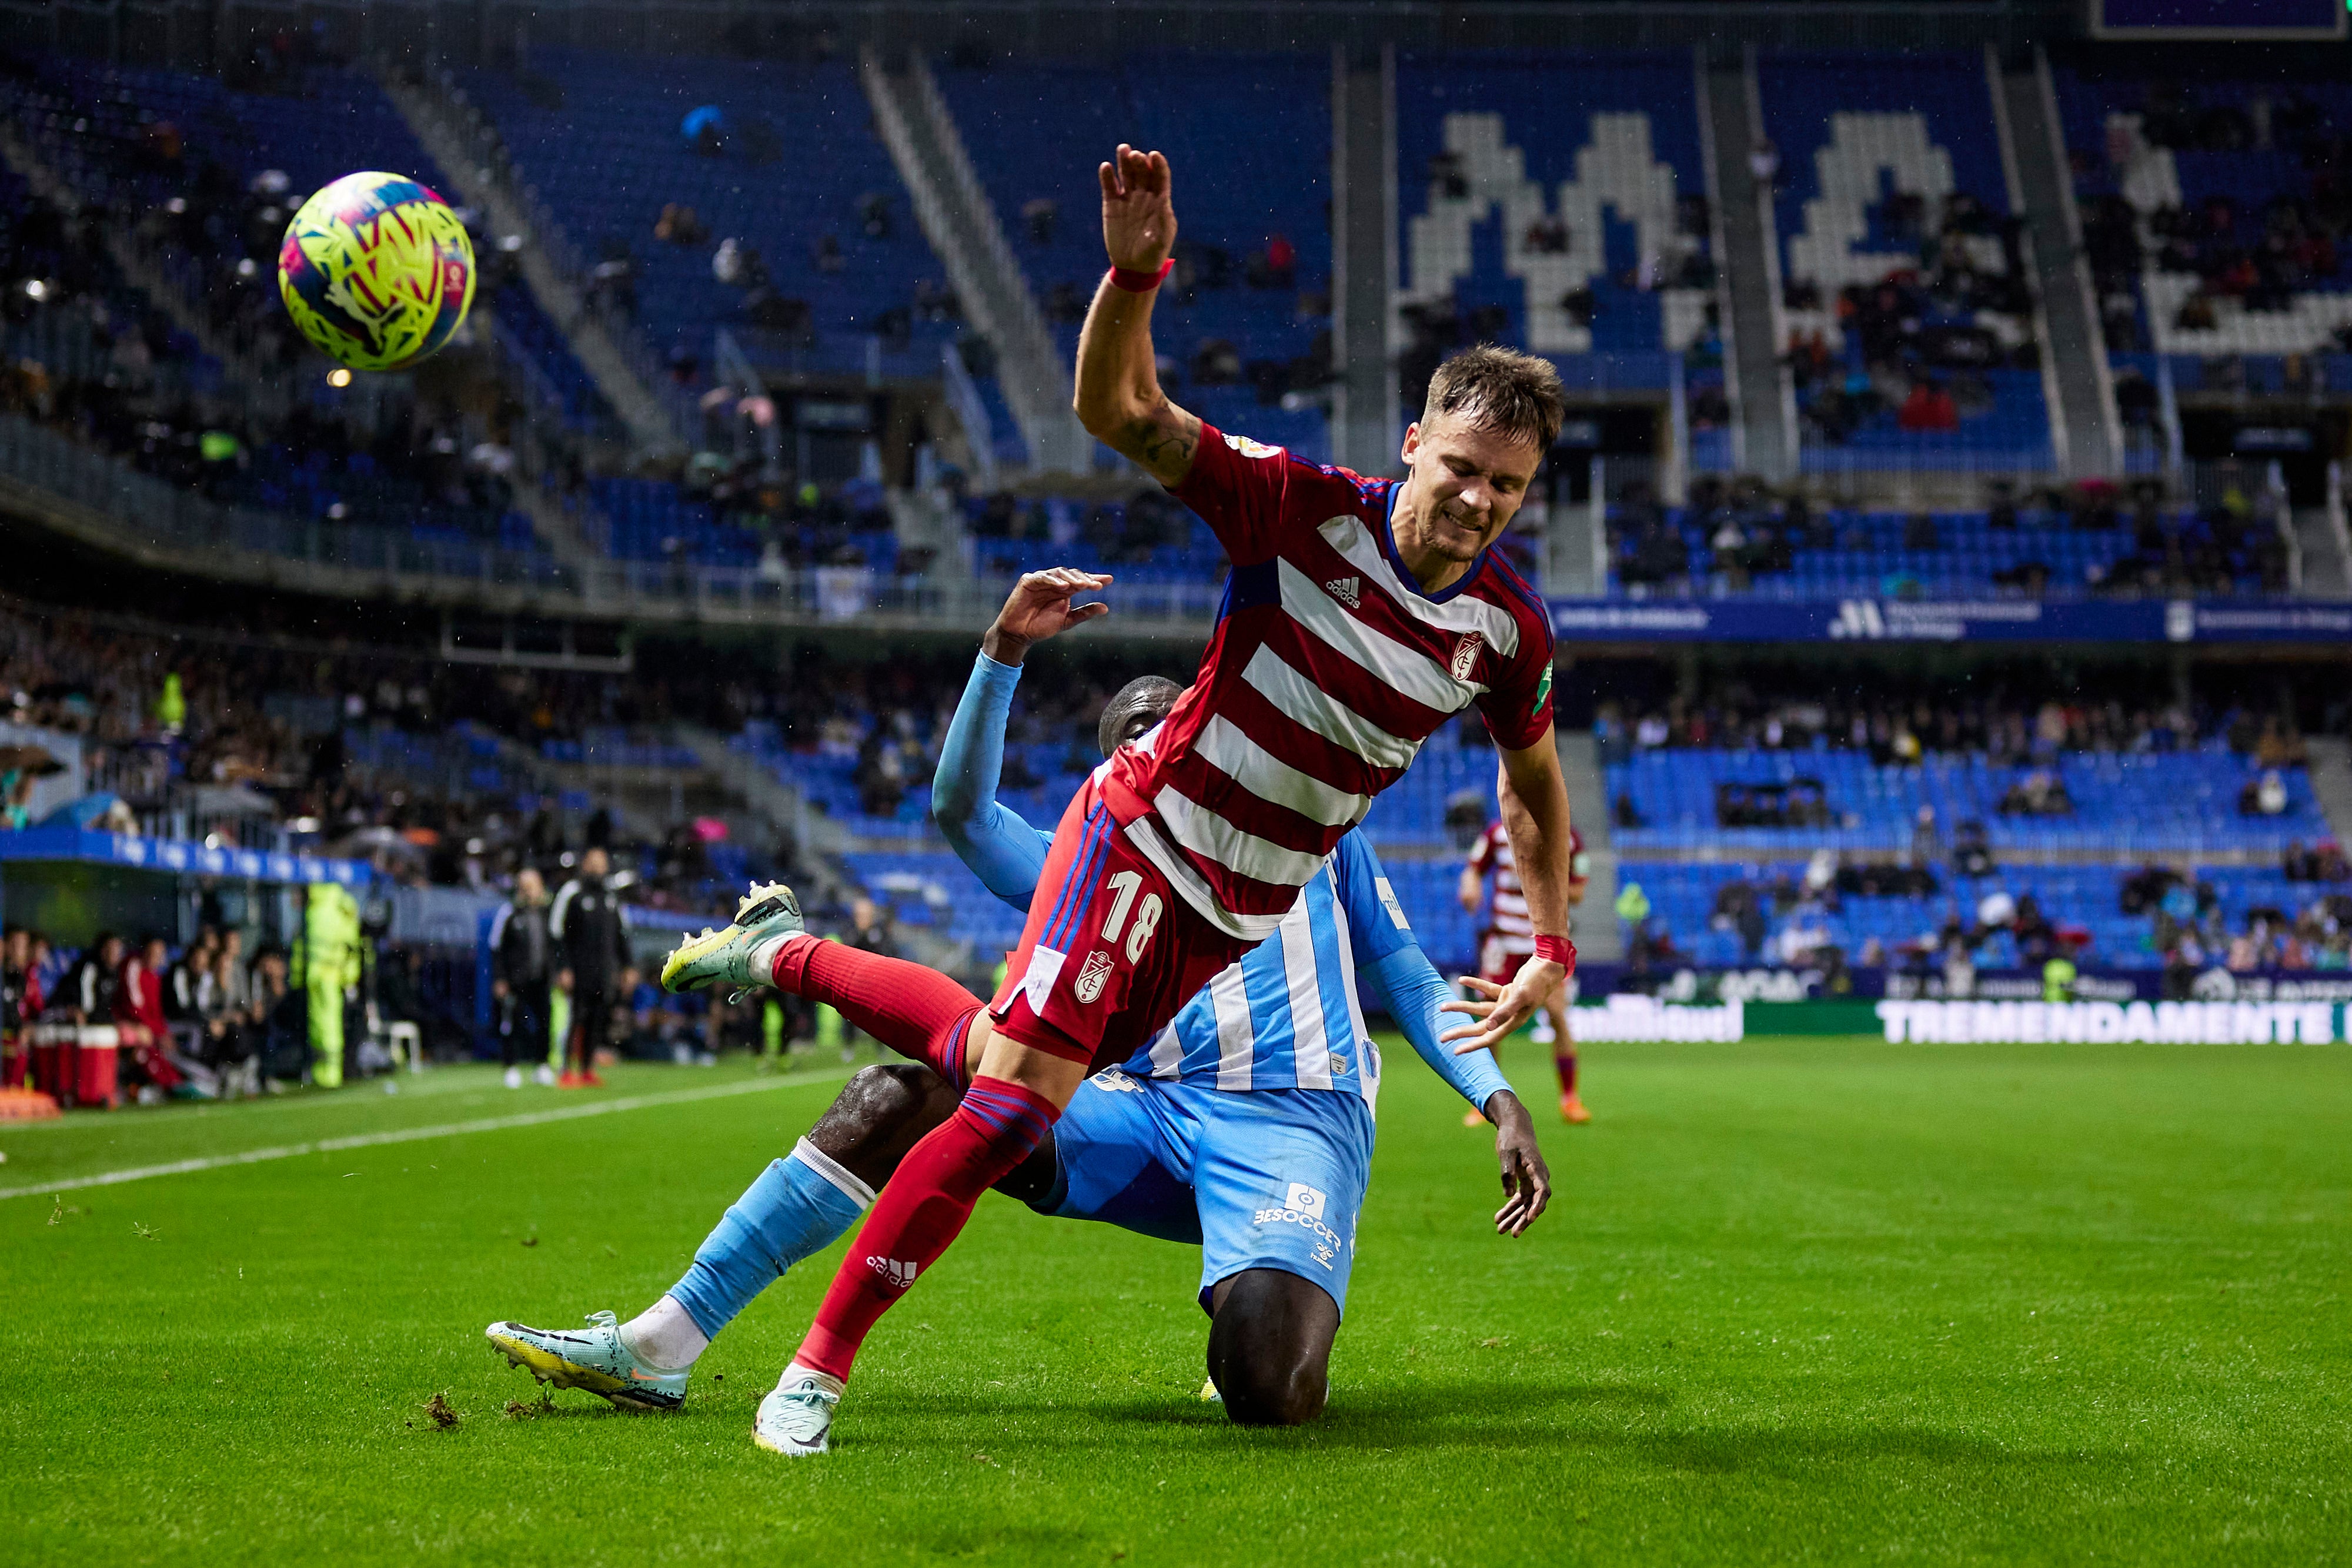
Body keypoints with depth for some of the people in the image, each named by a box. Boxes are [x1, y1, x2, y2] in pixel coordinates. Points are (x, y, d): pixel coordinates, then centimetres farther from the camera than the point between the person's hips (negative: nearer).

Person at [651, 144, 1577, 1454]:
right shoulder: (1311, 510, -17)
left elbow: (1537, 782, 14)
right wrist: (1136, 276, -40)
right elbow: (1122, 412, -23)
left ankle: (791, 955, 41)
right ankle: (820, 1367, -9)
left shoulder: (1509, 628, -4)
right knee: (1014, 1100, -19)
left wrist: (1552, 949, 8)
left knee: (1002, 1057, 15)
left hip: (1238, 911, 6)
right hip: (1146, 832, -6)